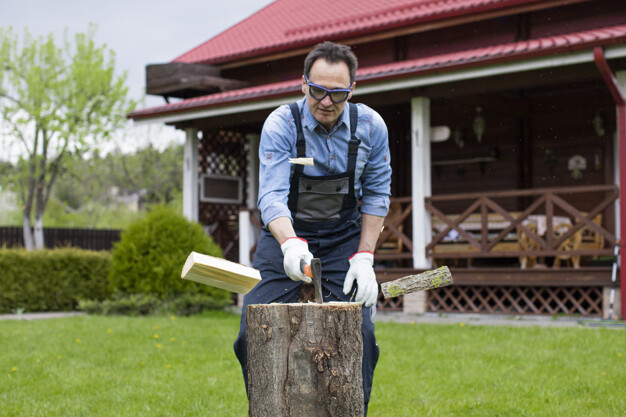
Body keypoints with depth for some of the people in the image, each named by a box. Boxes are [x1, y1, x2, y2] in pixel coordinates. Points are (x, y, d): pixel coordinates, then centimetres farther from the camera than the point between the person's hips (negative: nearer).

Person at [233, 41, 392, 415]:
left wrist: (364, 257, -10)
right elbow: (271, 194, -26)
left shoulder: (371, 127, -9)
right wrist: (290, 244, -45)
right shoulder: (280, 125, -17)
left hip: (344, 236, 1)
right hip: (286, 233, -1)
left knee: (359, 332, -12)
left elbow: (377, 194, -1)